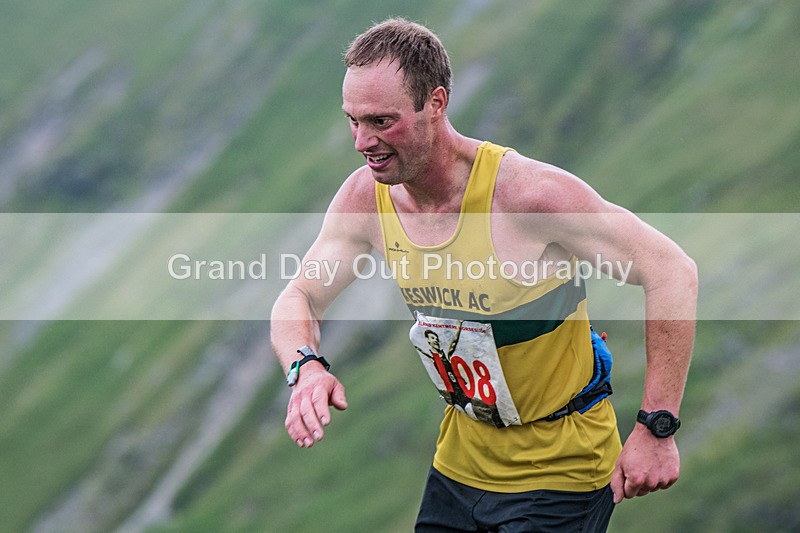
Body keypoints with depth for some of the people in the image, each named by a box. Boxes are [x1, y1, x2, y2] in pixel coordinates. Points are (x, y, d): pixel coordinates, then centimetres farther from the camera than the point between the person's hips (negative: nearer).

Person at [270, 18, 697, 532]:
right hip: (459, 464, 6)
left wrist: (656, 429, -23)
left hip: (558, 473, -6)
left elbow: (672, 272, -22)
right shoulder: (365, 197, -9)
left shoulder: (528, 191, -27)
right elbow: (299, 299, 1)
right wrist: (307, 368, -24)